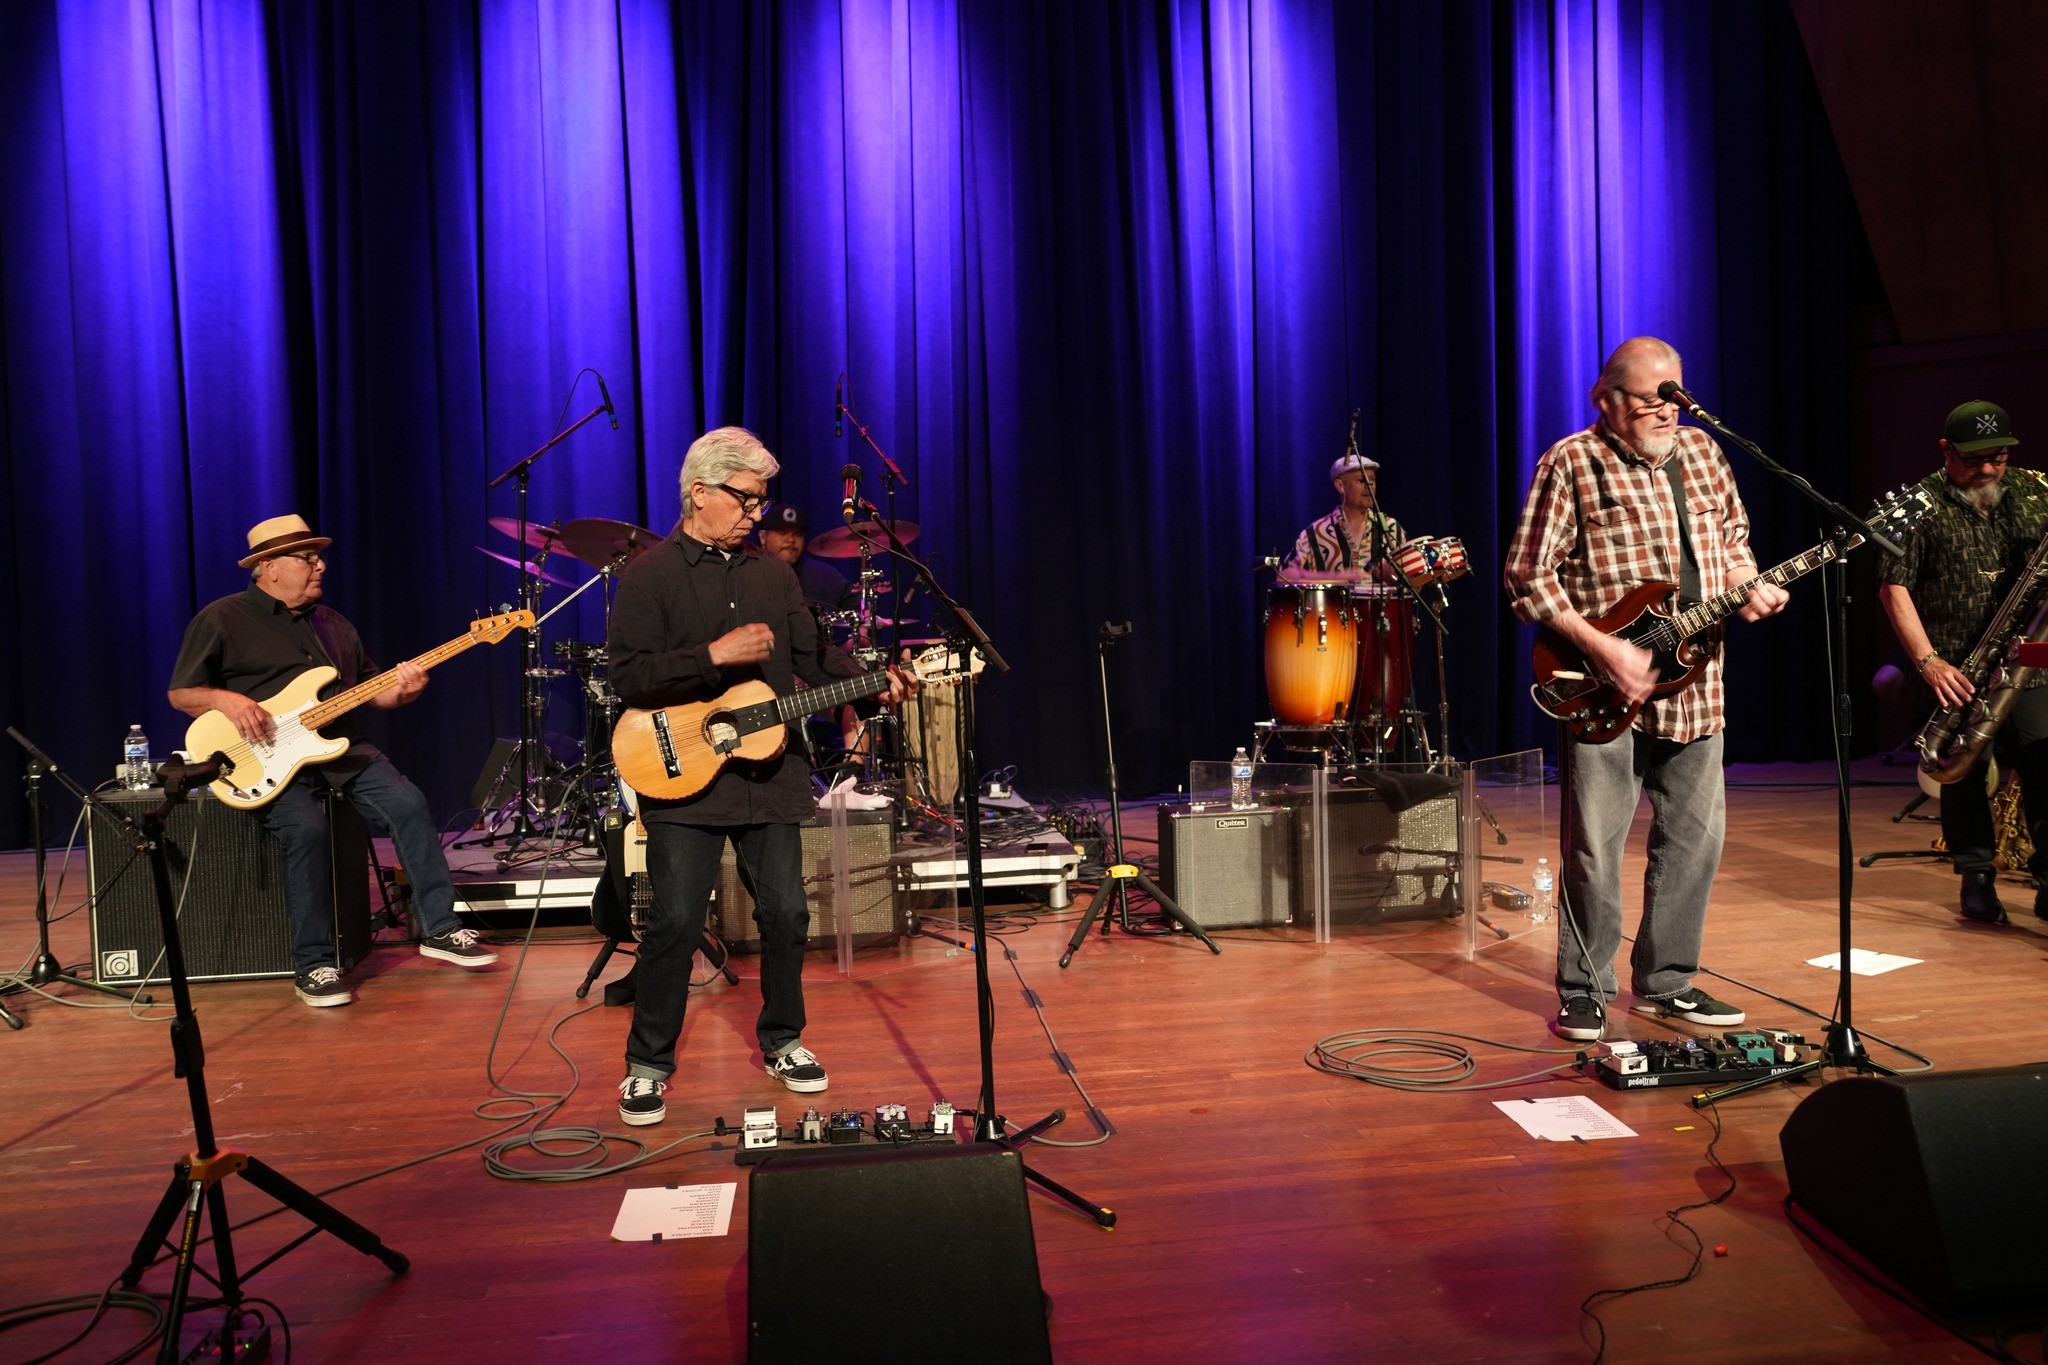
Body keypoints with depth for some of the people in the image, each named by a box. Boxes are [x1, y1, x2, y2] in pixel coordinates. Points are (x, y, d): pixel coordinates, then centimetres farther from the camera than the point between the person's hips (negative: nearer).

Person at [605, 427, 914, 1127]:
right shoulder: (650, 575, -5)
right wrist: (715, 655, -22)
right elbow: (628, 675, -14)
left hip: (769, 774, 5)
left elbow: (812, 654, 13)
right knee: (675, 923, -4)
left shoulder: (771, 572, 12)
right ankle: (648, 1066, 13)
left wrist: (873, 681, -4)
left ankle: (781, 1041, 28)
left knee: (785, 914, 9)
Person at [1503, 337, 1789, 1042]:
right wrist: (1603, 649, -18)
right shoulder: (1572, 463, -8)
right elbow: (1527, 577, -12)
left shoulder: (1702, 451, 12)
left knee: (1696, 837, 11)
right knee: (1595, 848, -2)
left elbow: (1732, 539, 24)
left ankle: (1665, 981, 27)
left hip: (1695, 686, 6)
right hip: (1606, 691, -6)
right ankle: (1585, 991, 15)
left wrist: (1747, 589, 2)